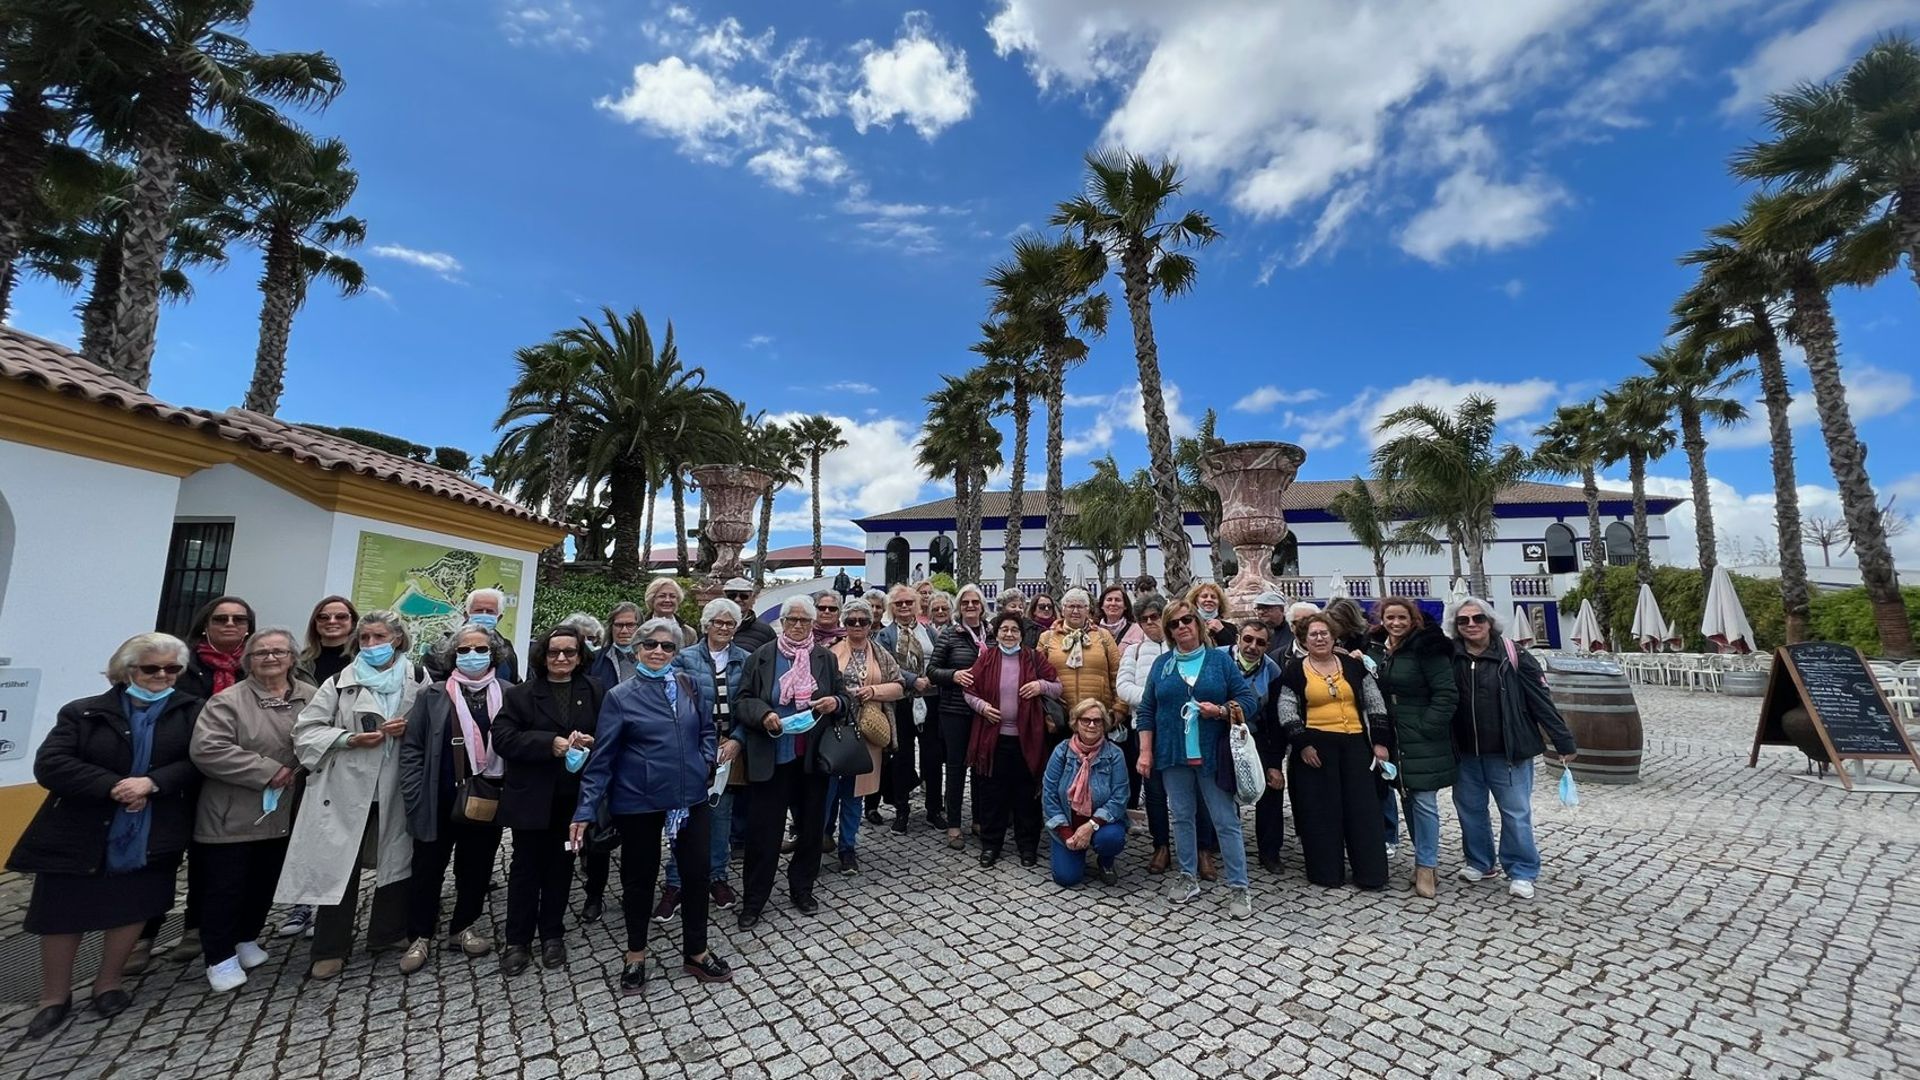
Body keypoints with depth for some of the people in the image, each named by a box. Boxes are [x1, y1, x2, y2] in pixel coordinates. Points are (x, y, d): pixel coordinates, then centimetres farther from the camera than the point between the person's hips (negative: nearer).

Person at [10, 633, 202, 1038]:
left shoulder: (191, 711, -1)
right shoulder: (84, 712, -2)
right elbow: (49, 765, -10)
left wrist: (152, 783, -23)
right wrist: (113, 787, -20)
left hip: (150, 837, 0)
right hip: (80, 836, 0)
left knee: (132, 908, 9)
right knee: (62, 914, 10)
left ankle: (108, 984, 31)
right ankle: (54, 998, 32)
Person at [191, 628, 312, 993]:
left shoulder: (311, 698, 1)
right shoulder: (228, 701, -12)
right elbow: (207, 750, -21)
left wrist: (299, 771, -7)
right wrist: (268, 771, -21)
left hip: (282, 813, 4)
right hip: (231, 816, -4)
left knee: (264, 883, 17)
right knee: (225, 886, 5)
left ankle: (247, 939, 36)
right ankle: (220, 957, 21)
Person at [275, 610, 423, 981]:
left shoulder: (417, 679, 0)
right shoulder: (340, 681, -1)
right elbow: (306, 729, -1)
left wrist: (410, 729, -12)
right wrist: (349, 739, -16)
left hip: (397, 788, 1)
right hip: (347, 787, -1)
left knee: (397, 857, 12)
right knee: (339, 864, 4)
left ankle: (388, 931, 30)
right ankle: (331, 948, 20)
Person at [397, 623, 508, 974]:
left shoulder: (508, 696, -1)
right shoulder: (432, 696, -1)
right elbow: (411, 747, -1)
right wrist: (415, 798, -7)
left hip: (487, 801, 1)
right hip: (439, 803, 0)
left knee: (476, 868, 14)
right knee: (427, 869, 11)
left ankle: (464, 926, 33)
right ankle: (420, 936, 30)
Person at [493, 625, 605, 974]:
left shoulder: (595, 693, 3)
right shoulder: (520, 694, 0)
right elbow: (503, 738, -10)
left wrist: (591, 742, -19)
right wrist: (550, 743, -21)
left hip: (573, 798, 1)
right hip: (531, 797, -1)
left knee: (560, 867, 12)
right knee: (526, 867, 9)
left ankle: (552, 935, 28)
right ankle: (517, 941, 24)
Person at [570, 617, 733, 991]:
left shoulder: (688, 685, 2)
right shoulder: (621, 696, -5)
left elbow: (707, 730, 12)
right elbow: (602, 757, -5)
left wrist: (707, 763, -4)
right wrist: (585, 809, -7)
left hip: (690, 797, 3)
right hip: (639, 802, -2)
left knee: (696, 874, 9)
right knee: (639, 878, 14)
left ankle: (696, 953, 28)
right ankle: (636, 957, 36)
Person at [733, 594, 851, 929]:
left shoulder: (825, 658, 6)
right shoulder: (761, 657, 1)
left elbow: (846, 698, 9)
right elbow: (745, 700, 0)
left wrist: (835, 702, -14)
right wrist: (763, 714, -20)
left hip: (813, 757, 3)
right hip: (770, 758, -2)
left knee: (811, 826, 12)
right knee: (763, 830, 3)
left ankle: (802, 889, 31)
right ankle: (753, 902, 19)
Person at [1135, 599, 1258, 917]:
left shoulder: (1219, 660, 0)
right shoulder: (1161, 664, 6)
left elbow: (1247, 699, -1)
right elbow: (1147, 710, 5)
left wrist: (1221, 711, -18)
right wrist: (1145, 751, 0)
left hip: (1212, 755, -2)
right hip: (1173, 755, 2)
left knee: (1226, 821, 1)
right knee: (1181, 817, 12)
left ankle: (1238, 888, 13)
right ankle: (1188, 877, 27)